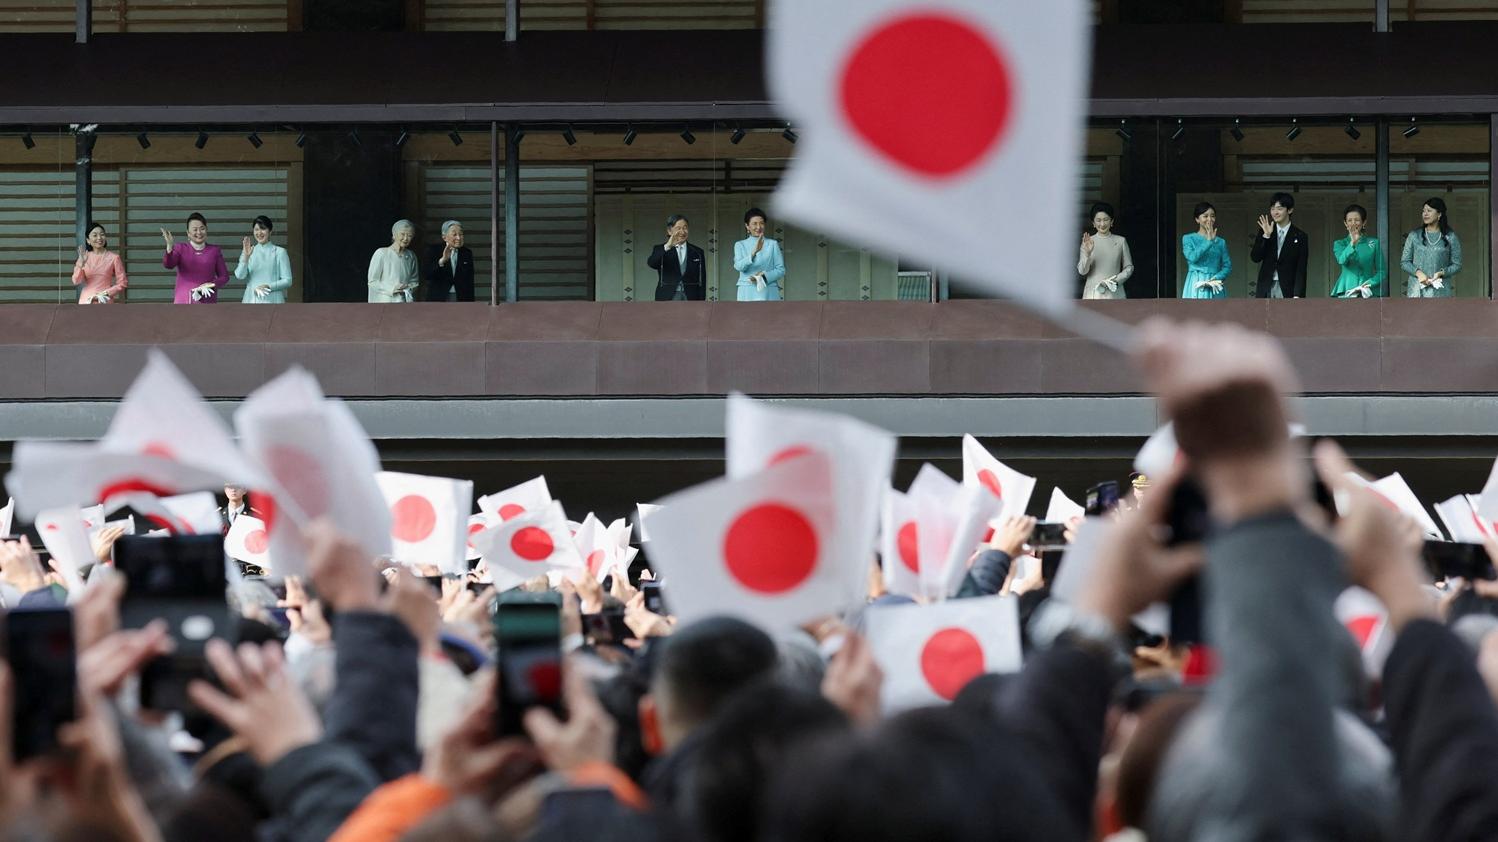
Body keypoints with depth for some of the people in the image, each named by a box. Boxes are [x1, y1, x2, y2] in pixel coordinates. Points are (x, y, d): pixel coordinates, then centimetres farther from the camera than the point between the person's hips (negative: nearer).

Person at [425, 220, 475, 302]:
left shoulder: (467, 253, 9)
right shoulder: (433, 251, 0)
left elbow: (470, 282, 11)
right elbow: (427, 276, -14)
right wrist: (442, 260, -27)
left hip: (462, 301, 2)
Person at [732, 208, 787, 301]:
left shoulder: (772, 245, 7)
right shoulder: (740, 245, 9)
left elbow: (781, 270, 5)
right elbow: (739, 266, -9)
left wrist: (764, 276, -13)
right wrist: (754, 252, -24)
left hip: (768, 294, -1)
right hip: (747, 294, 1)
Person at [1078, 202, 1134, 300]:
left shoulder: (1120, 241, 5)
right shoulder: (1088, 241, 4)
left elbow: (1129, 267, 10)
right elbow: (1081, 271, -3)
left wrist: (1117, 280, -7)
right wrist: (1087, 253, -20)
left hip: (1114, 293, 0)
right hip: (1093, 293, 0)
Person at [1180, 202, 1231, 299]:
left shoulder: (1221, 242, 11)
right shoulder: (1188, 239, 5)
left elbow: (1228, 266, 8)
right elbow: (1192, 257, -13)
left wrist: (1216, 278, -10)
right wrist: (1208, 241, -13)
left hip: (1215, 289, 2)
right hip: (1196, 287, -2)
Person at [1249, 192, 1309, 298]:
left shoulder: (1299, 237, 2)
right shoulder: (1264, 232, 11)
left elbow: (1301, 270, -1)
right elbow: (1255, 257, 1)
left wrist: (1297, 295, -10)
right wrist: (1266, 236, -11)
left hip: (1287, 290, -2)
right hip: (1266, 289, 2)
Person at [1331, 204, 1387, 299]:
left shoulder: (1374, 243, 12)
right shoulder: (1339, 244, 12)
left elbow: (1382, 271, 10)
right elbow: (1342, 260, -10)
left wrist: (1371, 282, -8)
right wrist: (1352, 243, -25)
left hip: (1369, 293, 0)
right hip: (1346, 292, 0)